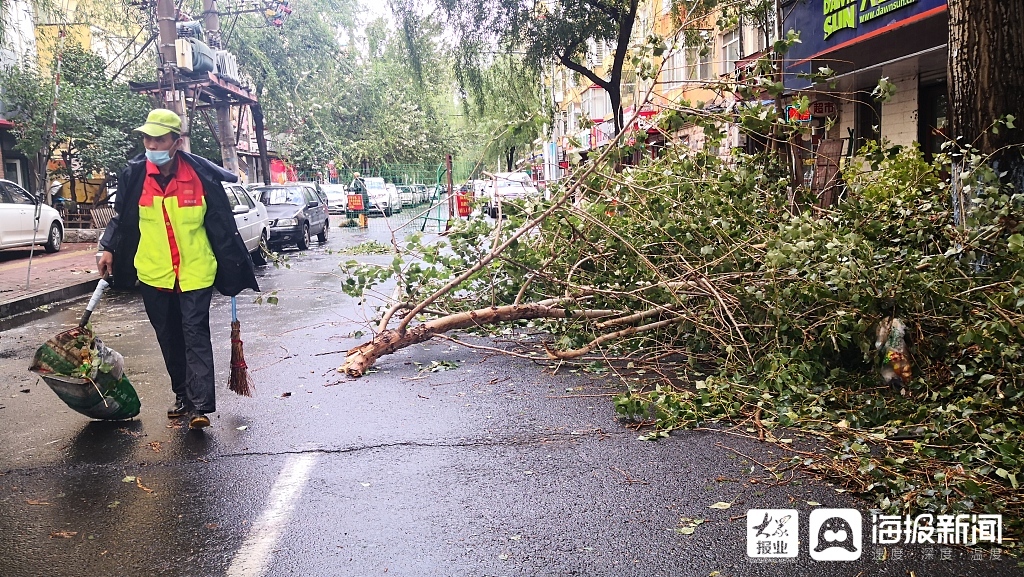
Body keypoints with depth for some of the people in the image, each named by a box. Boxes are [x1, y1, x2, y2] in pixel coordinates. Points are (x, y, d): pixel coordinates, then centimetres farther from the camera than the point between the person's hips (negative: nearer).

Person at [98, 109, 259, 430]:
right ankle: (182, 395, 26)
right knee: (169, 338, 12)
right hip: (153, 273, 4)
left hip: (195, 271, -3)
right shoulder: (134, 174, -2)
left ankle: (200, 405, -8)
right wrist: (108, 249, 9)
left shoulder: (201, 174, -10)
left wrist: (234, 272, -2)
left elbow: (222, 225, -3)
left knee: (196, 334, -7)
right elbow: (121, 217, 14)